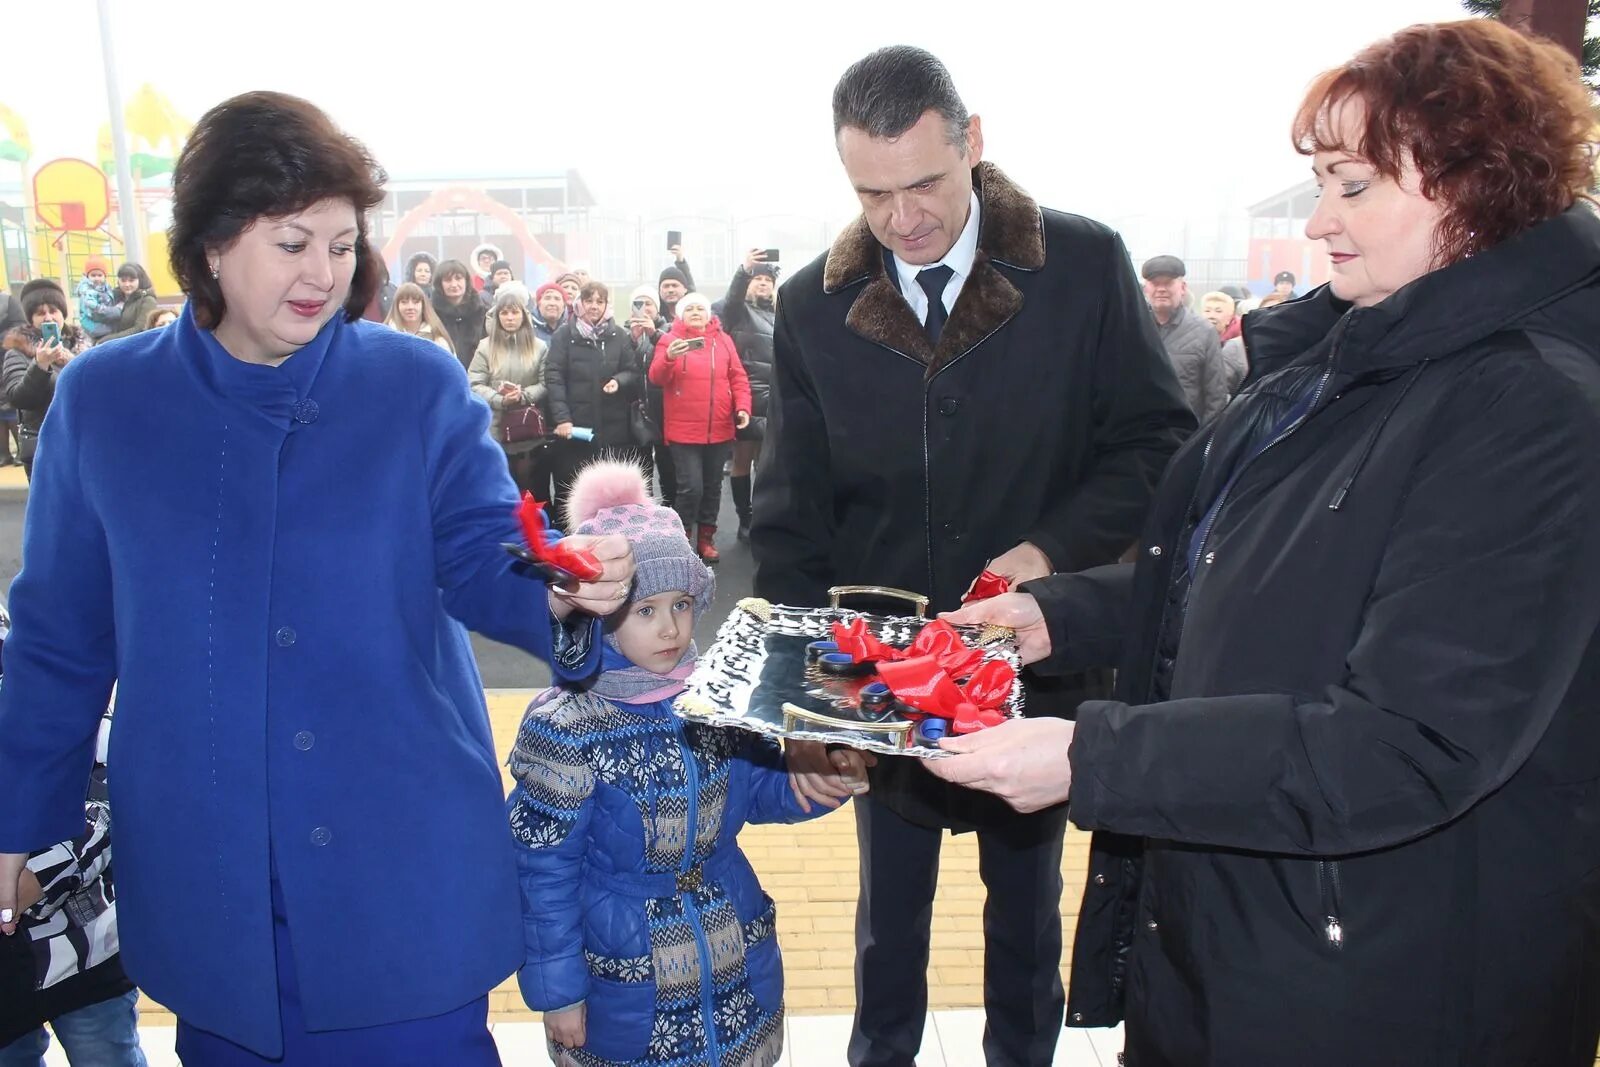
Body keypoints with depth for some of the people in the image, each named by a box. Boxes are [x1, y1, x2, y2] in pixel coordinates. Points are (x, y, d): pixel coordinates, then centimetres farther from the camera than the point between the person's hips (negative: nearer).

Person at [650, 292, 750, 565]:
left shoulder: (723, 339, 8)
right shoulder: (670, 339, 0)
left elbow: (738, 376, 8)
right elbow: (657, 378, -10)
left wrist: (742, 407, -5)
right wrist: (669, 357, -30)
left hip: (719, 430, 4)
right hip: (684, 430, -4)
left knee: (712, 487, 12)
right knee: (691, 487, -10)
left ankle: (706, 538, 24)